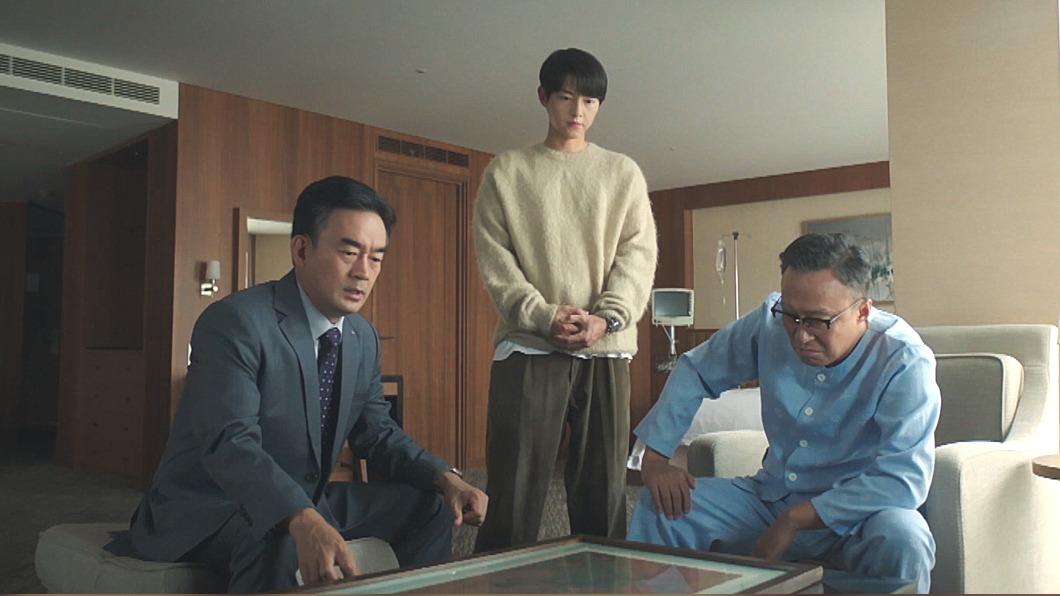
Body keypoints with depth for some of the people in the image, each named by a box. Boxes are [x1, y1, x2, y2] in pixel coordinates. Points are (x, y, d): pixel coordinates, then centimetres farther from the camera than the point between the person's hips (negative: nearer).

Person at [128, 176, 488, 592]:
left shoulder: (364, 337, 4)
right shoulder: (235, 322, -21)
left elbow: (376, 433, 8)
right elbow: (230, 443, -32)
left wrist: (445, 479, -11)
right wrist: (305, 522, -49)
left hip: (305, 501, 8)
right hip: (211, 508, -8)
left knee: (426, 504, 4)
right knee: (286, 539, -38)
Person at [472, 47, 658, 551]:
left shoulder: (623, 173, 14)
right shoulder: (505, 172, 10)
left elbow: (638, 254, 5)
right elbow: (495, 259, 1)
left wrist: (606, 318, -12)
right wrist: (544, 316, -13)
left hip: (606, 348, 2)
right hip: (527, 345, -1)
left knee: (603, 488, 5)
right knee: (514, 487, -2)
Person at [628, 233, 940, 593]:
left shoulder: (904, 363, -21)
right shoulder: (770, 322, -7)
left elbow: (904, 479, -29)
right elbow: (695, 371, 6)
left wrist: (794, 520, -28)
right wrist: (654, 457, 0)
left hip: (853, 515, -4)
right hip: (771, 496, 5)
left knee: (902, 540, -36)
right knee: (658, 504, -8)